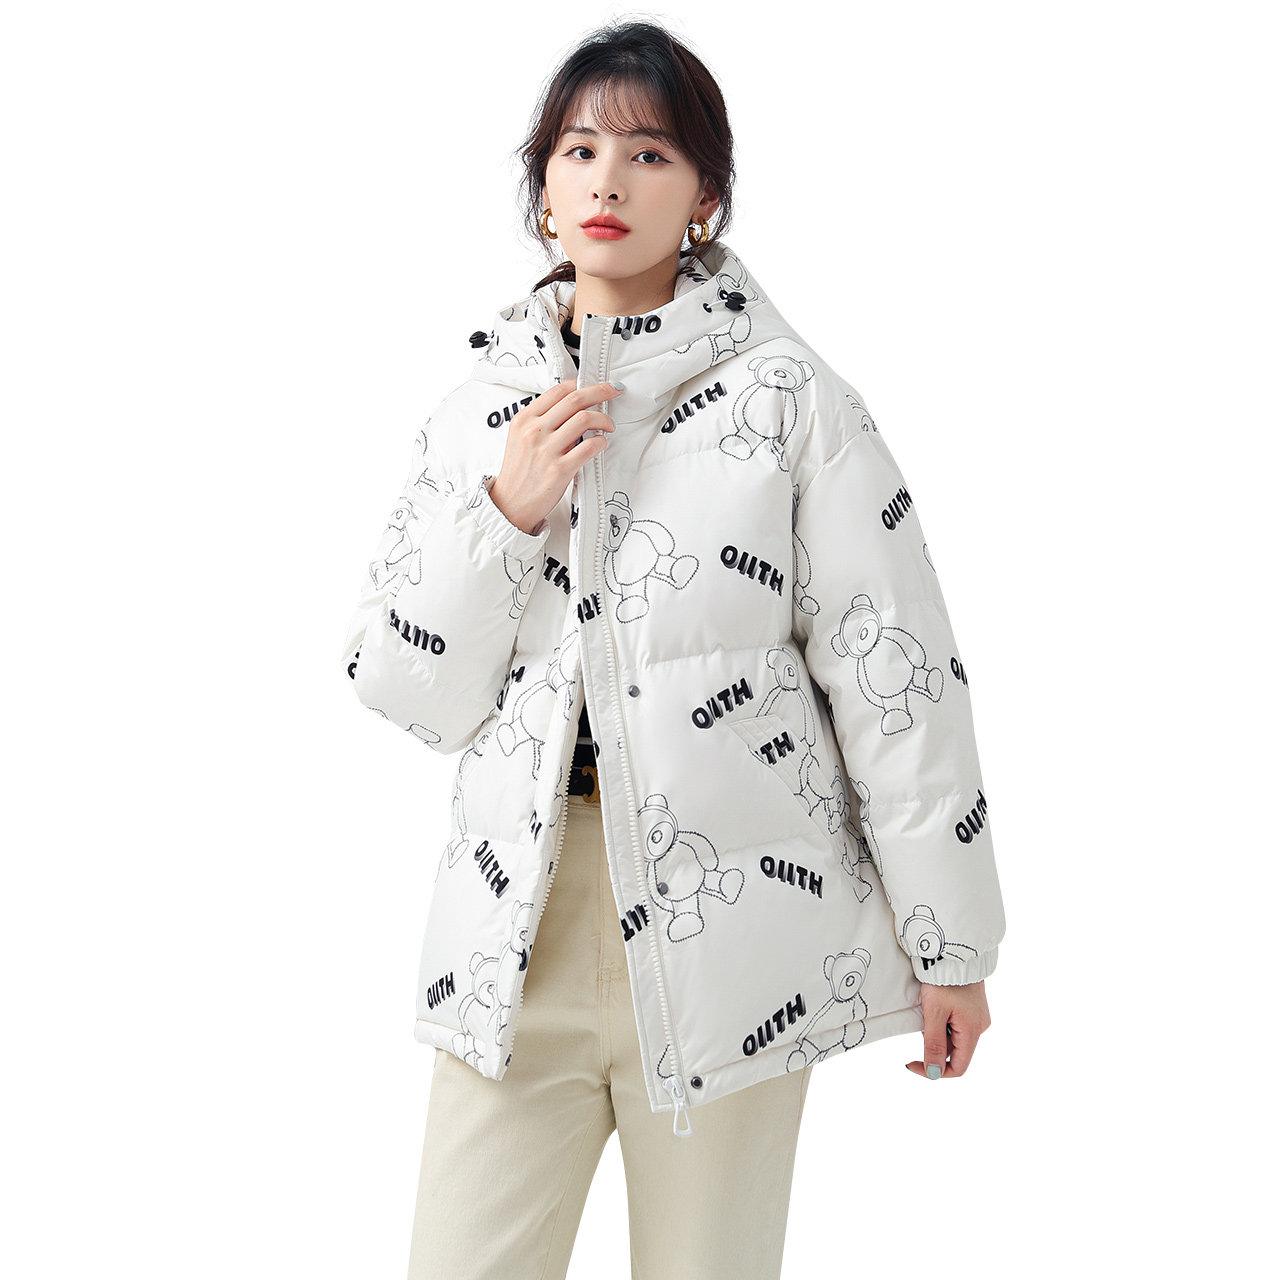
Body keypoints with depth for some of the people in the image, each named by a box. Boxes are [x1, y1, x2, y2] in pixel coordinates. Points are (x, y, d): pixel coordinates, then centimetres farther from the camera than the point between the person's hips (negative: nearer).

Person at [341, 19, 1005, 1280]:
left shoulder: (787, 398, -4)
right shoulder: (482, 408, 8)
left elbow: (894, 673, -4)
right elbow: (404, 688, 7)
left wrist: (949, 940, -3)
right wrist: (506, 514, -9)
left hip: (725, 926, -3)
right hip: (523, 921, 3)